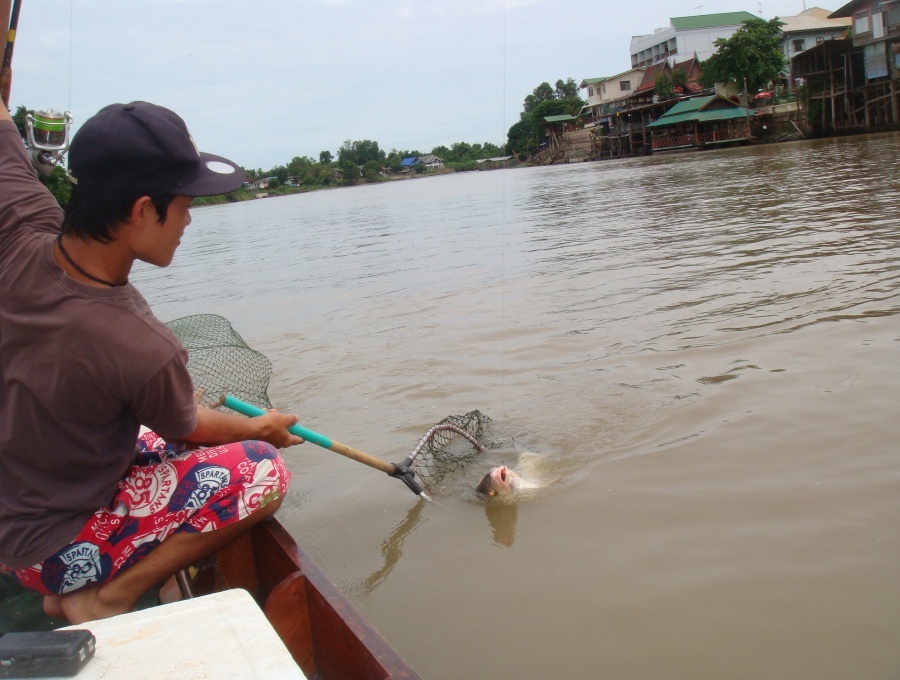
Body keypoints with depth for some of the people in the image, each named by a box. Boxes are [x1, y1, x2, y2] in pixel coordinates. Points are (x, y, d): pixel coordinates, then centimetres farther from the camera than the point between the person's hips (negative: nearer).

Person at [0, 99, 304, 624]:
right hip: (55, 551, -7)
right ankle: (106, 599, -5)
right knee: (263, 472, -13)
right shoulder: (142, 350, -34)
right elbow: (186, 428, -10)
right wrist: (263, 428, 9)